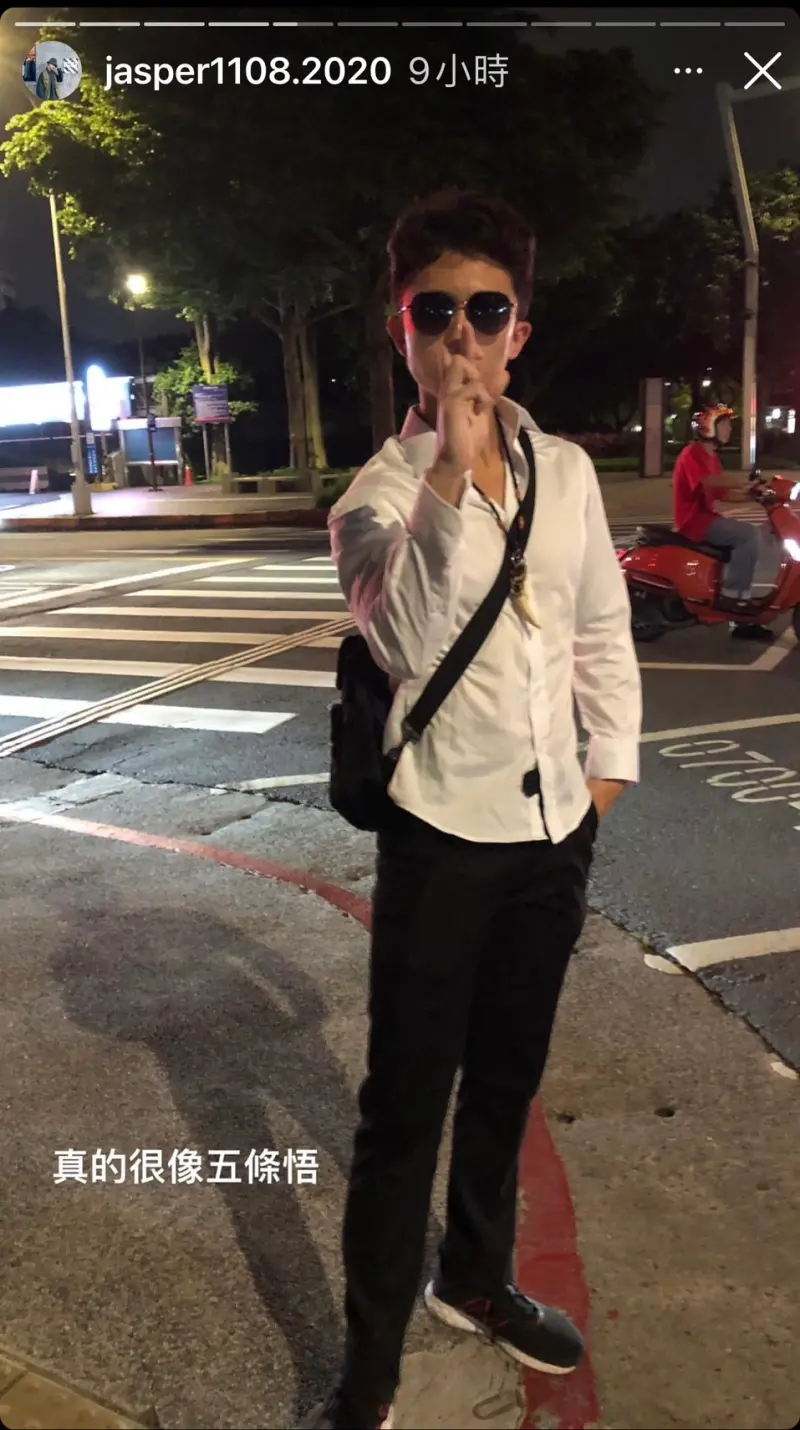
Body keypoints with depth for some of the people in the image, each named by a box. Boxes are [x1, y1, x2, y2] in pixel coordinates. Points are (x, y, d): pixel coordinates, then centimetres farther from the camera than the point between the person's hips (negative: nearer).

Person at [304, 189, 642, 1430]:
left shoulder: (569, 472, 4)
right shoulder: (378, 498, -9)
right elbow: (410, 644, -29)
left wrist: (612, 762, 9)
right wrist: (452, 471, -35)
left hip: (557, 828, 5)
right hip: (444, 836, -4)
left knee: (506, 1080, 20)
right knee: (407, 1107, 5)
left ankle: (477, 1280, 44)